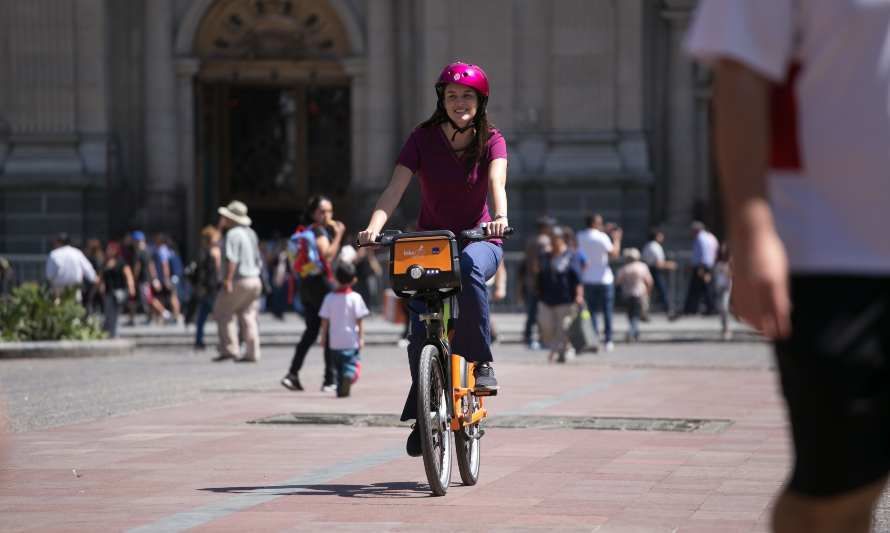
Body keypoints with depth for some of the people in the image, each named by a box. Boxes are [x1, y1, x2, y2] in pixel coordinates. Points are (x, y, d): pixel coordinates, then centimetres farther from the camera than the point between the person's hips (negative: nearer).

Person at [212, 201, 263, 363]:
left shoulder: (233, 234, -12)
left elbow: (231, 259, -23)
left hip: (238, 281, -9)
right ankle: (252, 353, 3)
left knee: (222, 313, 1)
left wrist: (228, 280, -25)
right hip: (254, 279, 9)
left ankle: (229, 350, -6)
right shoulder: (250, 233, 15)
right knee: (248, 316, 8)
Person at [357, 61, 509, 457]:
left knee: (469, 266, -39)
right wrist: (374, 226, -32)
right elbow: (395, 187, -14)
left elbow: (497, 183, -22)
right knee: (421, 333, -13)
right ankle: (422, 417, 6)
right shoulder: (423, 139, -3)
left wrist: (500, 217, -44)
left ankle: (482, 362, -27)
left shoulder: (491, 141, -3)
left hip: (477, 239, -1)